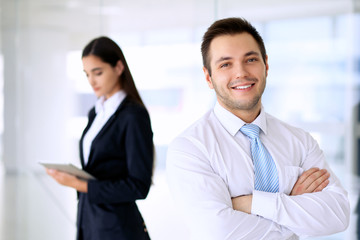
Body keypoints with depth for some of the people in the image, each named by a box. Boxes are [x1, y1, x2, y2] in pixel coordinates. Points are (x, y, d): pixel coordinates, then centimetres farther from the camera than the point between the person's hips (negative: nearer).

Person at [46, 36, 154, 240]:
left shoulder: (134, 115, -12)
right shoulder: (96, 113, 11)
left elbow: (139, 186, -16)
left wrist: (80, 185, -19)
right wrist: (71, 175, -2)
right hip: (89, 221, 7)